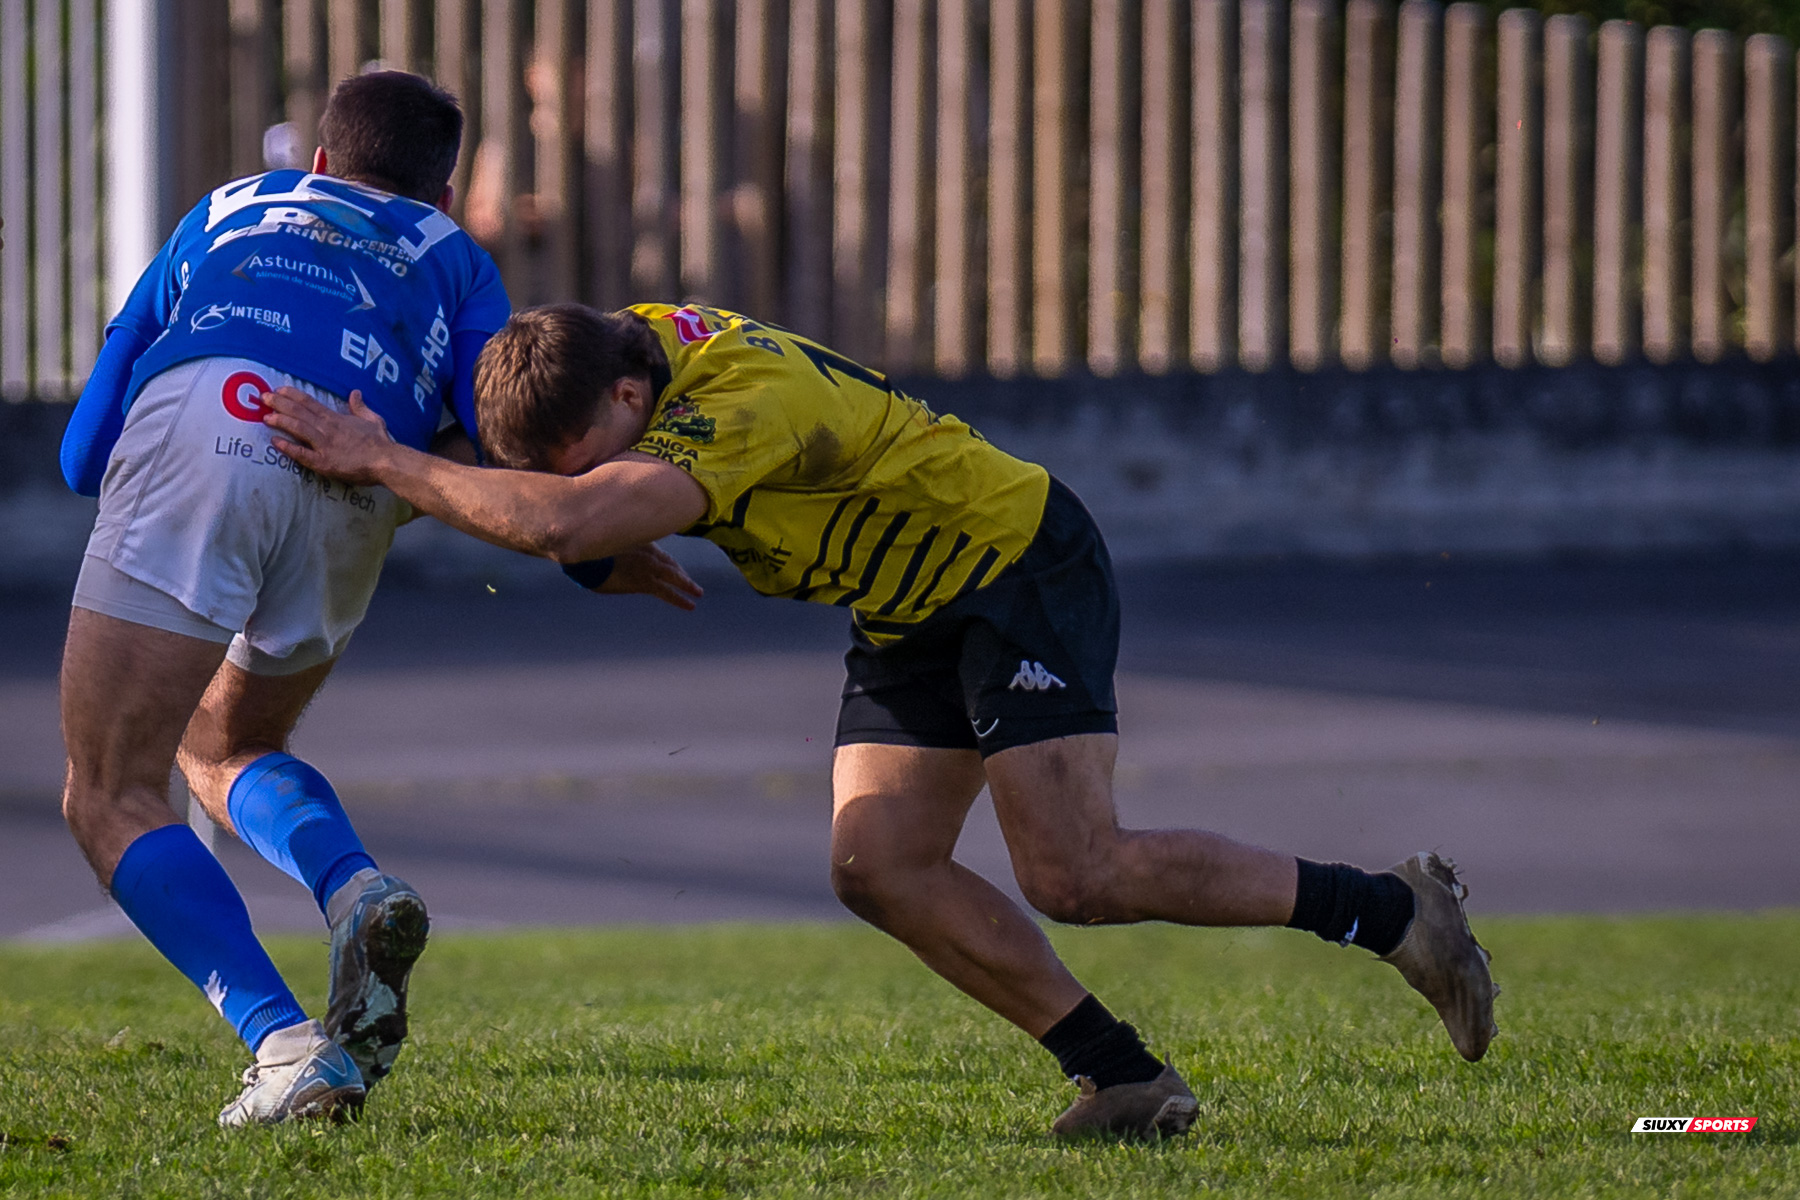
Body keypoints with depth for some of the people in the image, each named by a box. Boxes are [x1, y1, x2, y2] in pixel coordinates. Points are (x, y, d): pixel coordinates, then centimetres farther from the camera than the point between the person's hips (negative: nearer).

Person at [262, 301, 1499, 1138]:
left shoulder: (747, 405, -36)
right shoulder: (611, 345, -8)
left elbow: (564, 523, -49)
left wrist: (383, 462, -42)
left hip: (1022, 570, -9)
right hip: (912, 614, 9)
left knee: (1076, 874, -18)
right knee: (878, 865, -7)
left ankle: (1392, 910, -3)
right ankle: (1125, 1075, -2)